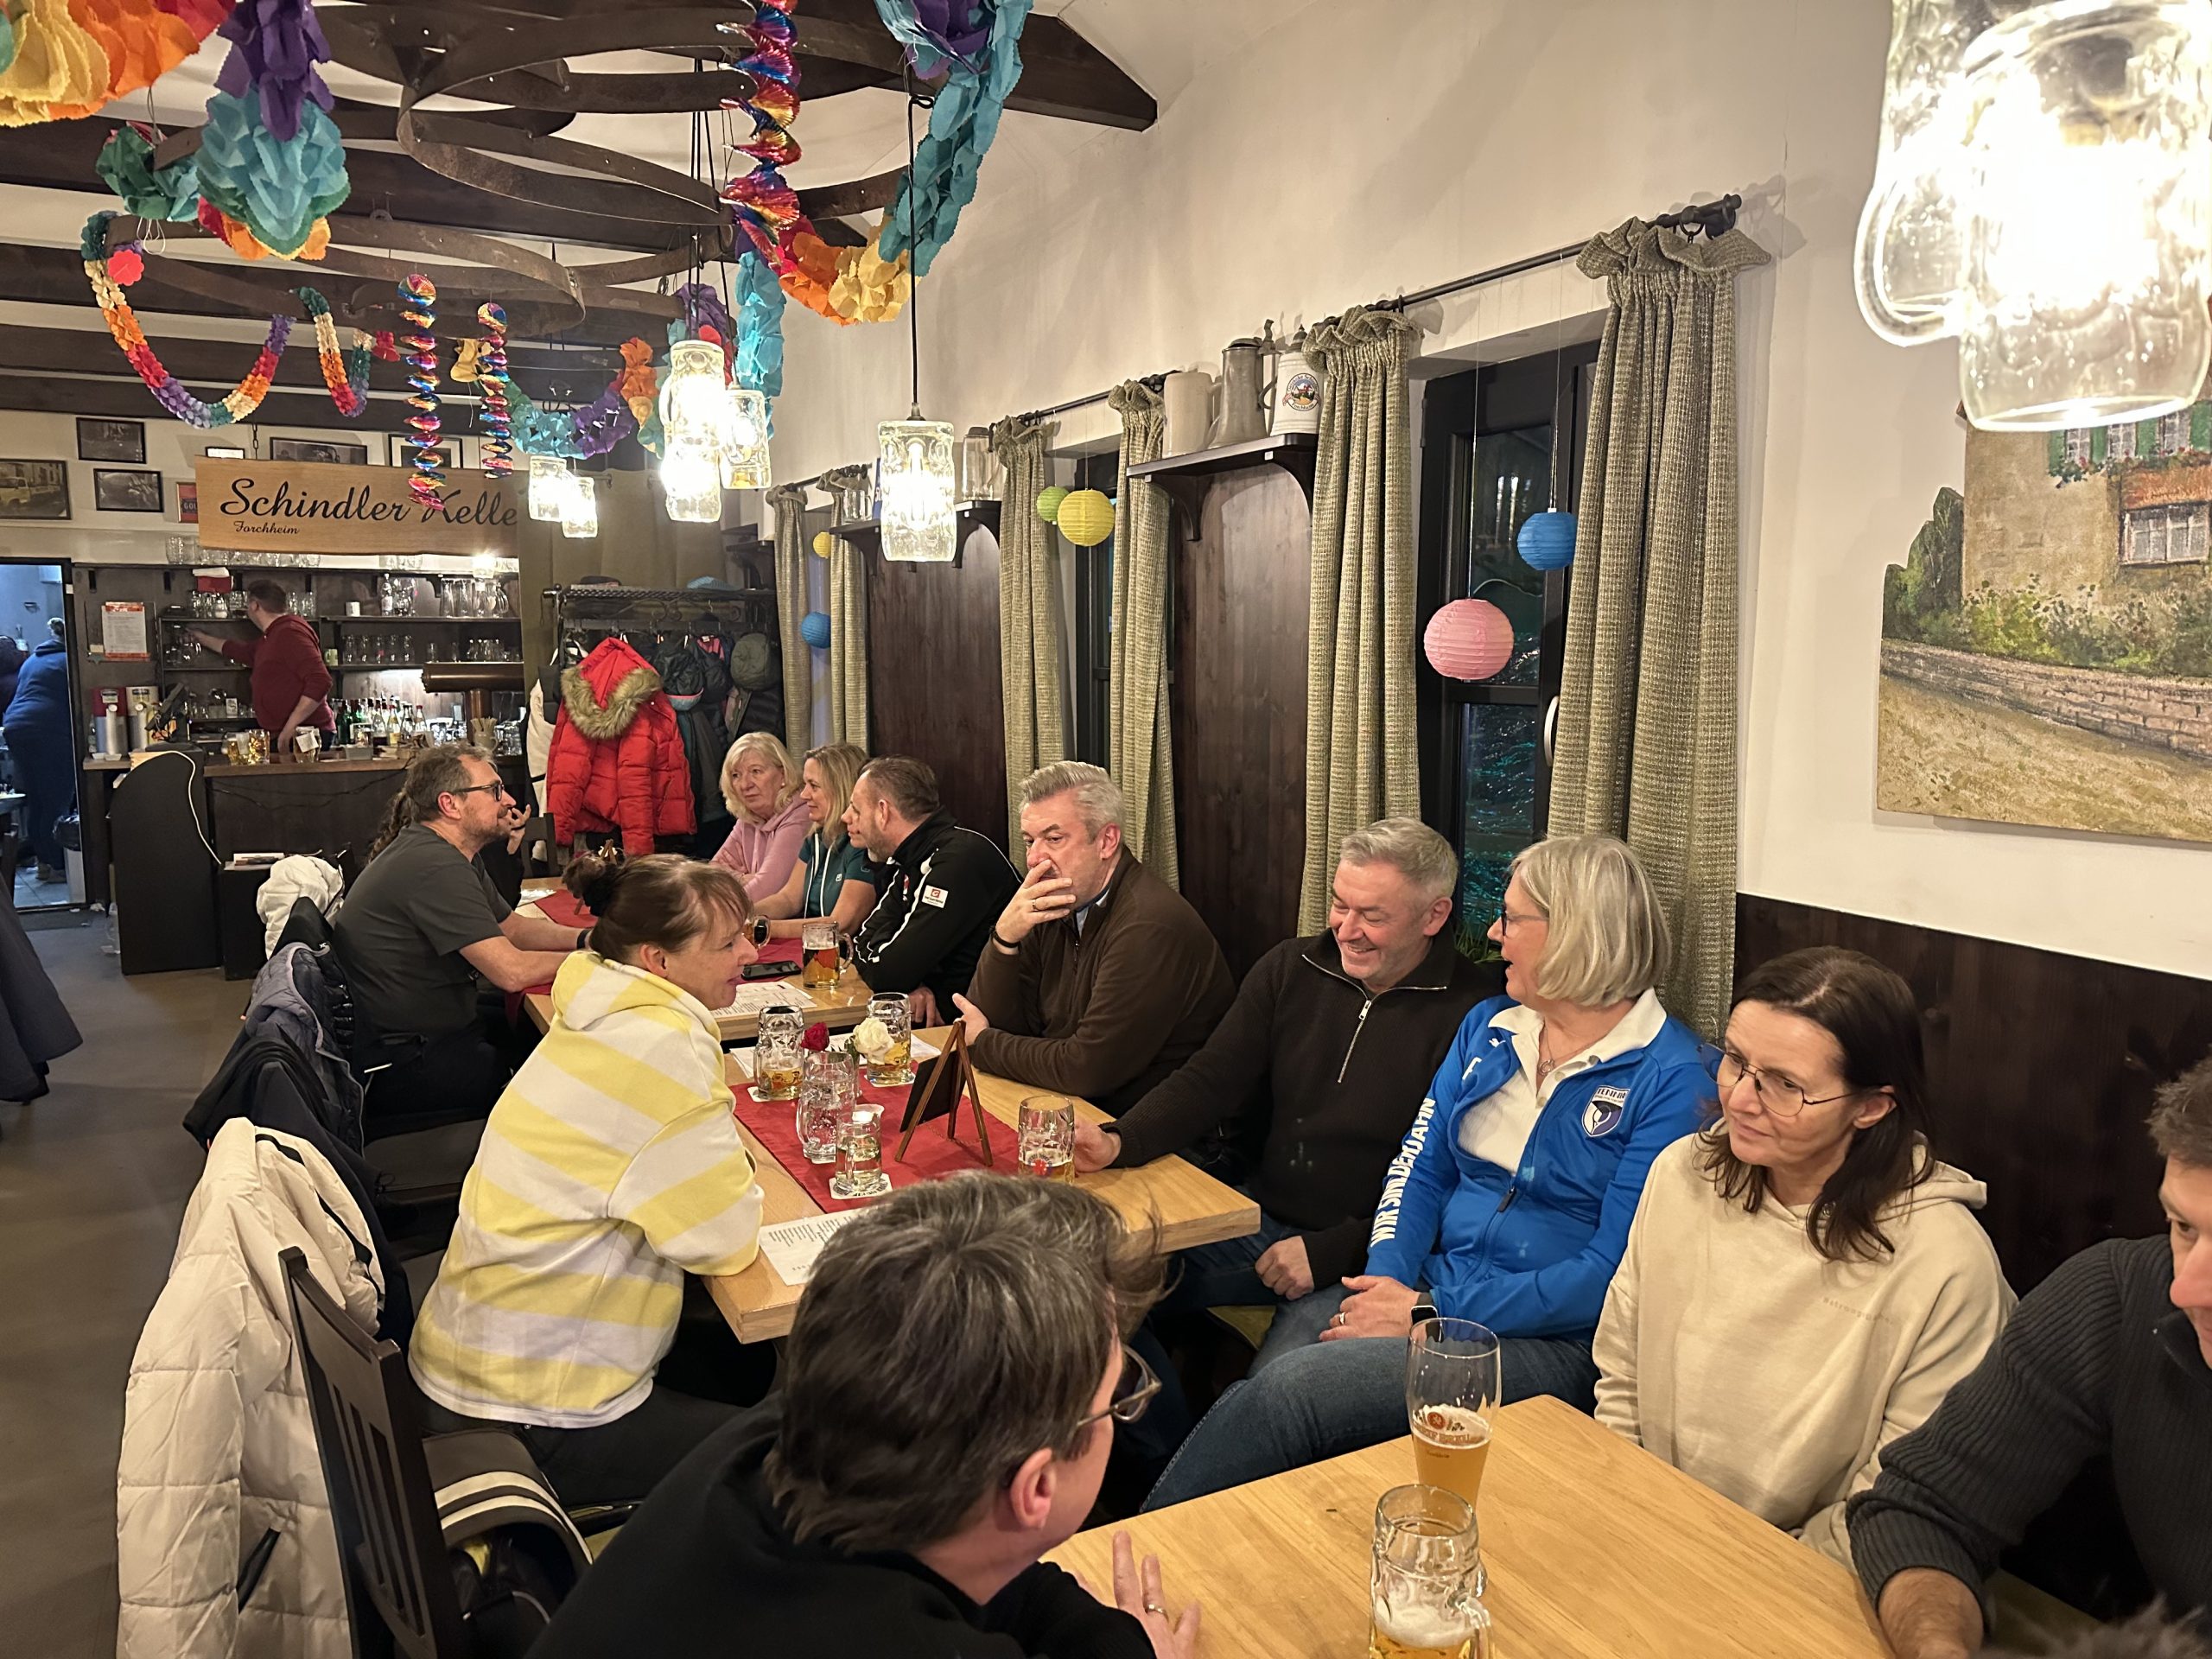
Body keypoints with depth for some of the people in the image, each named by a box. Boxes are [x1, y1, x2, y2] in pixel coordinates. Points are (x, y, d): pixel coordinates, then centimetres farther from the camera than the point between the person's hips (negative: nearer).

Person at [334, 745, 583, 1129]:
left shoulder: (446, 854, 9)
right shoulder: (435, 867, -25)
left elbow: (514, 927, 15)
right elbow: (512, 971, -28)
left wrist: (587, 938, -1)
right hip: (395, 1066, -11)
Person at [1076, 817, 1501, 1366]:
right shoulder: (1290, 969, 6)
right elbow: (1210, 1081, 4)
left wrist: (1330, 1252, -14)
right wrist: (1120, 1141, -15)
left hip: (1363, 1256, -5)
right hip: (1261, 1221, 5)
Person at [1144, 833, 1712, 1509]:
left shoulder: (1670, 1078, -9)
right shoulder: (1489, 1027, 12)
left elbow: (1614, 1271, -15)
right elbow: (1420, 1169, 11)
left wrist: (1429, 1310, -17)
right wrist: (1386, 1280, -8)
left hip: (1551, 1343, -5)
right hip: (1432, 1294, 6)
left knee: (1289, 1389, -25)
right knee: (1264, 1394, -23)